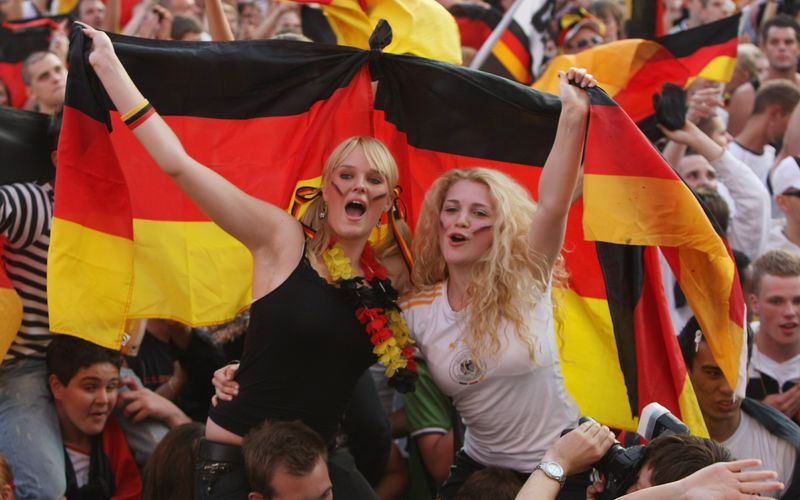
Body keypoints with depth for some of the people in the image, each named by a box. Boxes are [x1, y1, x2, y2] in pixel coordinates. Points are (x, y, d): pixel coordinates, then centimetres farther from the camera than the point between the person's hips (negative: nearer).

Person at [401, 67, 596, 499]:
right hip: (480, 465, 3)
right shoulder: (416, 312, -5)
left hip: (561, 463, -3)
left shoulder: (524, 285, -11)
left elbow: (553, 204, -26)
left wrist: (573, 117, -38)